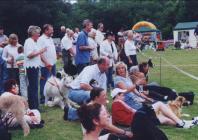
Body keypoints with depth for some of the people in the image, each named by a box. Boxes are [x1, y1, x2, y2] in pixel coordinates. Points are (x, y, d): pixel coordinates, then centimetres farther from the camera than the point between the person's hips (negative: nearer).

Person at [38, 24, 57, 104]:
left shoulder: (50, 39, 15)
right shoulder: (41, 39, -13)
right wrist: (46, 63, -24)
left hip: (53, 63, 9)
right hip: (46, 65, -9)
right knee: (44, 82, -3)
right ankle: (43, 99, 4)